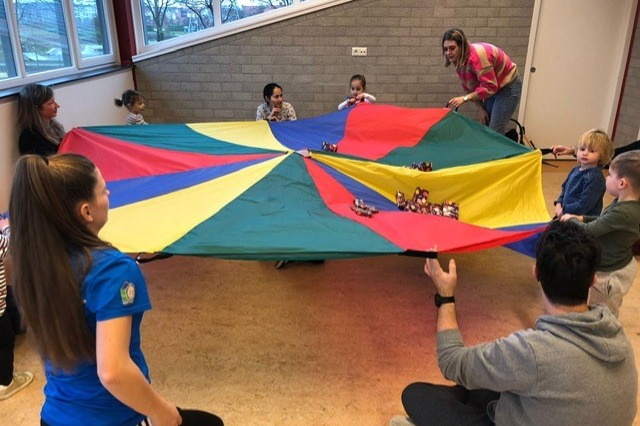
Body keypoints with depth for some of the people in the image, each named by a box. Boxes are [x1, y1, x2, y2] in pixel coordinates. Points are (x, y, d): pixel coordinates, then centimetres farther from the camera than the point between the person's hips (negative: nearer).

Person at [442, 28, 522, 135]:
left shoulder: (476, 55, -32)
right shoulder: (458, 60, -5)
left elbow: (489, 86, -33)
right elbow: (468, 87, 3)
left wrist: (465, 98, -35)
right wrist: (480, 107, -3)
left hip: (508, 86, -8)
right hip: (493, 87, 9)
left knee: (495, 131, -13)